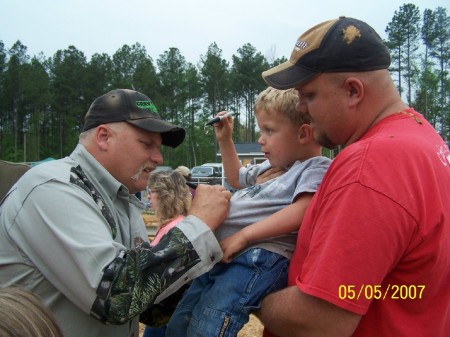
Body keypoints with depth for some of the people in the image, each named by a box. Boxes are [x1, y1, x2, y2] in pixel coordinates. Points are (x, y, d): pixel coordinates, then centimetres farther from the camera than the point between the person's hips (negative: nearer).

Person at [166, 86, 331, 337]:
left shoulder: (316, 168, -2)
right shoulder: (271, 166, 27)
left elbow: (302, 211, -21)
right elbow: (237, 179, 46)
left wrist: (243, 236, -24)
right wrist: (224, 140, 36)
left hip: (258, 258, -10)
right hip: (223, 254, 10)